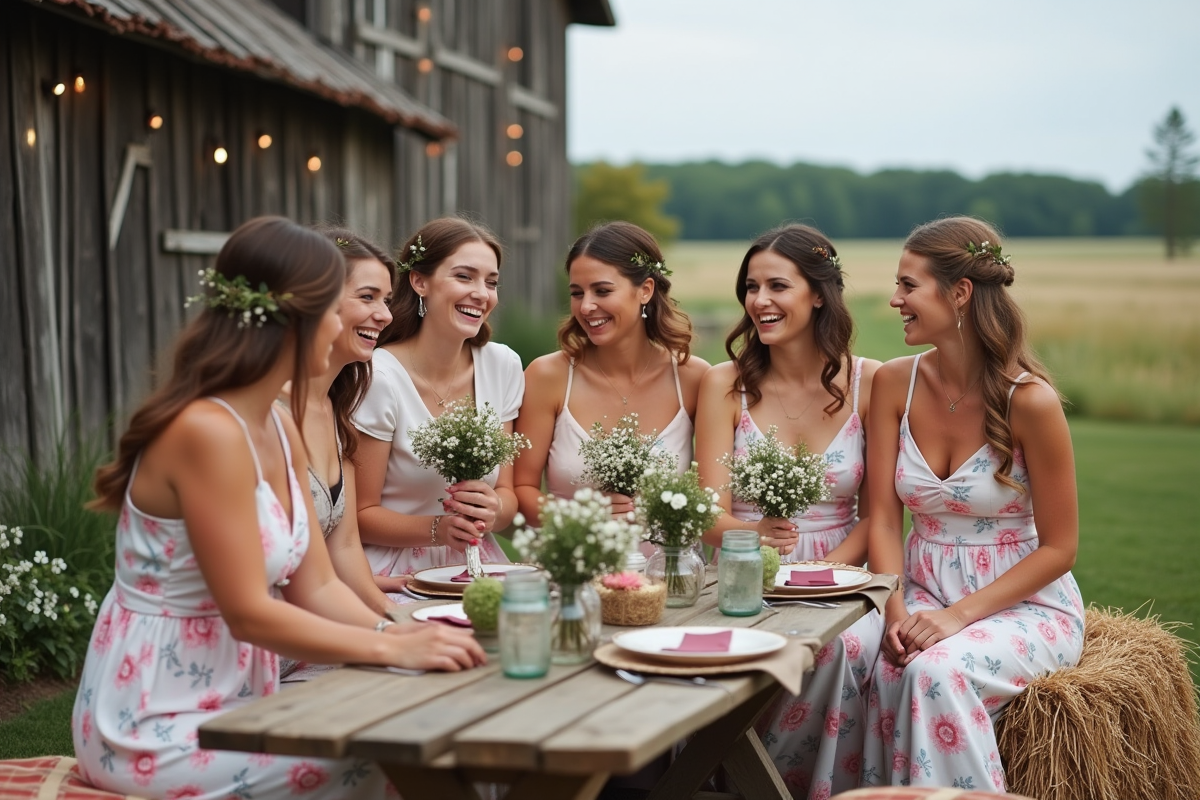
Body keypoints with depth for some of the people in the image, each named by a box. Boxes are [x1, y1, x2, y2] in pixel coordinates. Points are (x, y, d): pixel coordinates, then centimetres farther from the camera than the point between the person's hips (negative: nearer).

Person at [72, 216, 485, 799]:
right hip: (156, 732, -8)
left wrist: (397, 630, -12)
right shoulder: (208, 431, -22)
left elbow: (316, 587, 5)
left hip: (229, 701, 8)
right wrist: (393, 648, -22)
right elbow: (250, 613, -22)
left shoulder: (279, 431, 7)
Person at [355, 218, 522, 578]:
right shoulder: (379, 377, -11)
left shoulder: (504, 366, 6)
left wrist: (493, 509, -12)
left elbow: (507, 493, 11)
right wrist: (437, 529, -21)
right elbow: (360, 515, -5)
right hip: (396, 573, -4)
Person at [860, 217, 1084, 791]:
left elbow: (1058, 548, -9)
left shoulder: (1029, 400, -15)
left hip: (1025, 604, -3)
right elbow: (883, 518, 1)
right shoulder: (894, 384, -1)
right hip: (925, 594, 4)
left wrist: (961, 614, -18)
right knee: (883, 668, -29)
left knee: (939, 670, -33)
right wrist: (896, 610, -15)